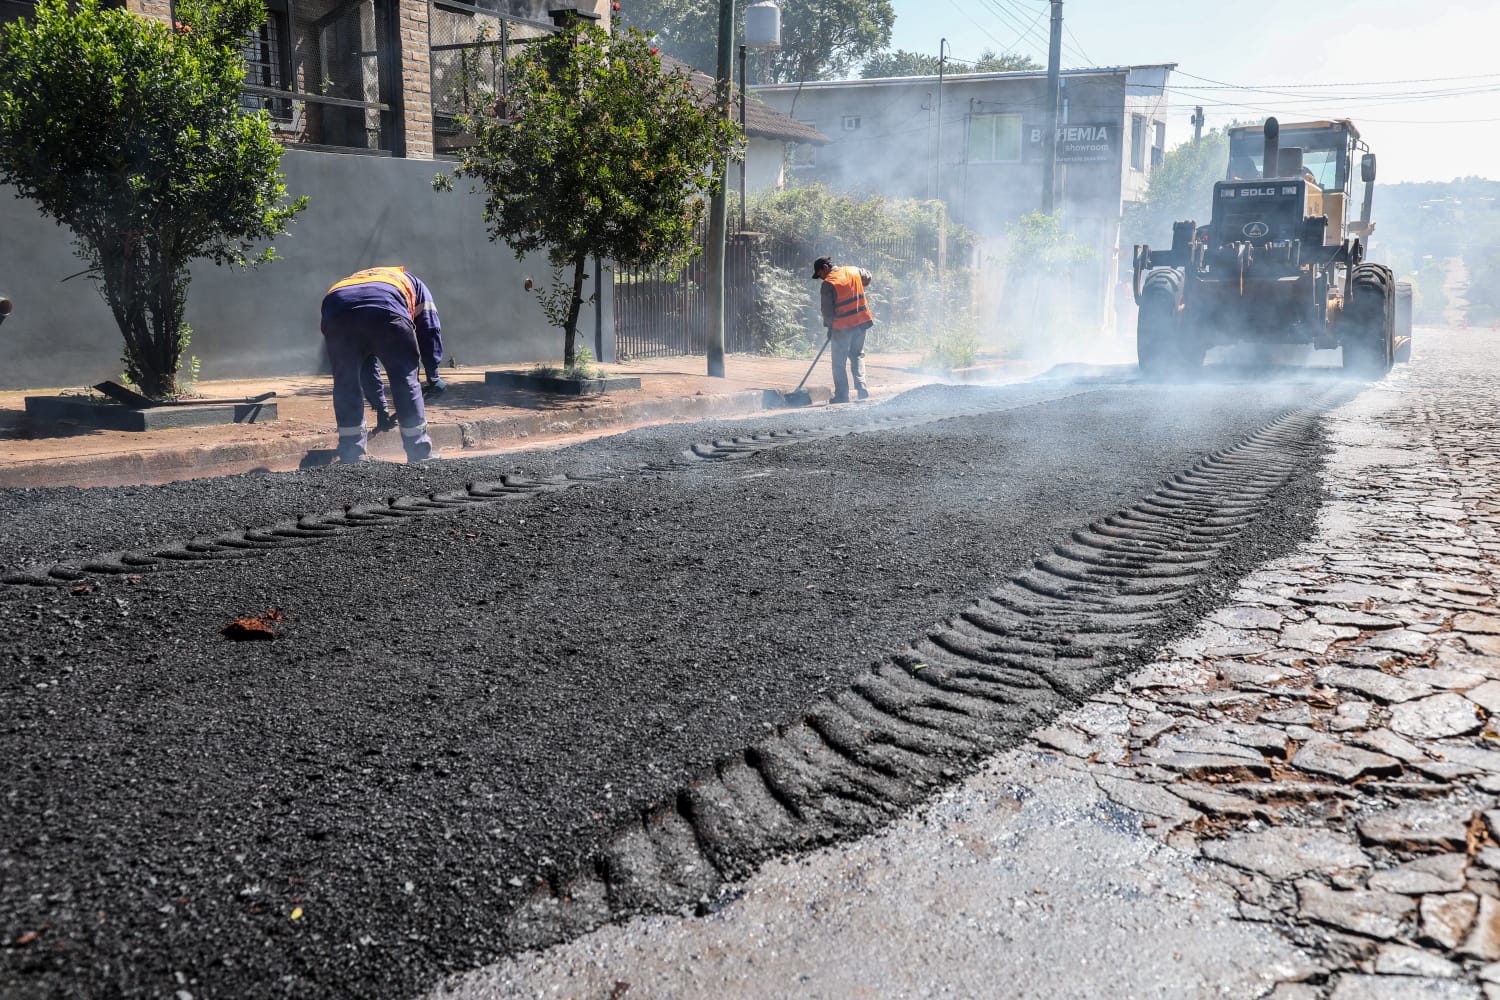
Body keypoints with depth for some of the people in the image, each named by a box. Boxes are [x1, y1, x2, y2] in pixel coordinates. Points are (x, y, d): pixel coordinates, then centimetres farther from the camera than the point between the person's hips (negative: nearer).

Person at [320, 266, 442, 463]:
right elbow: (430, 330, 22)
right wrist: (433, 377, 26)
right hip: (387, 310, -3)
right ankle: (419, 454, 16)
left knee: (346, 384, 20)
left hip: (335, 314, 3)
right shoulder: (414, 283, 40)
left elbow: (366, 362, 44)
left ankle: (352, 456, 20)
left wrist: (380, 406, 46)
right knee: (406, 379, 12)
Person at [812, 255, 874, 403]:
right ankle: (861, 387, 6)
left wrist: (829, 326, 5)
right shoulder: (854, 271, 4)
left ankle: (842, 395, 7)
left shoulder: (828, 283, -13)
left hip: (842, 326, -6)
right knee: (857, 355, 18)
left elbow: (827, 310, -10)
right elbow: (868, 278, 25)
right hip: (862, 322, 6)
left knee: (839, 362, 6)